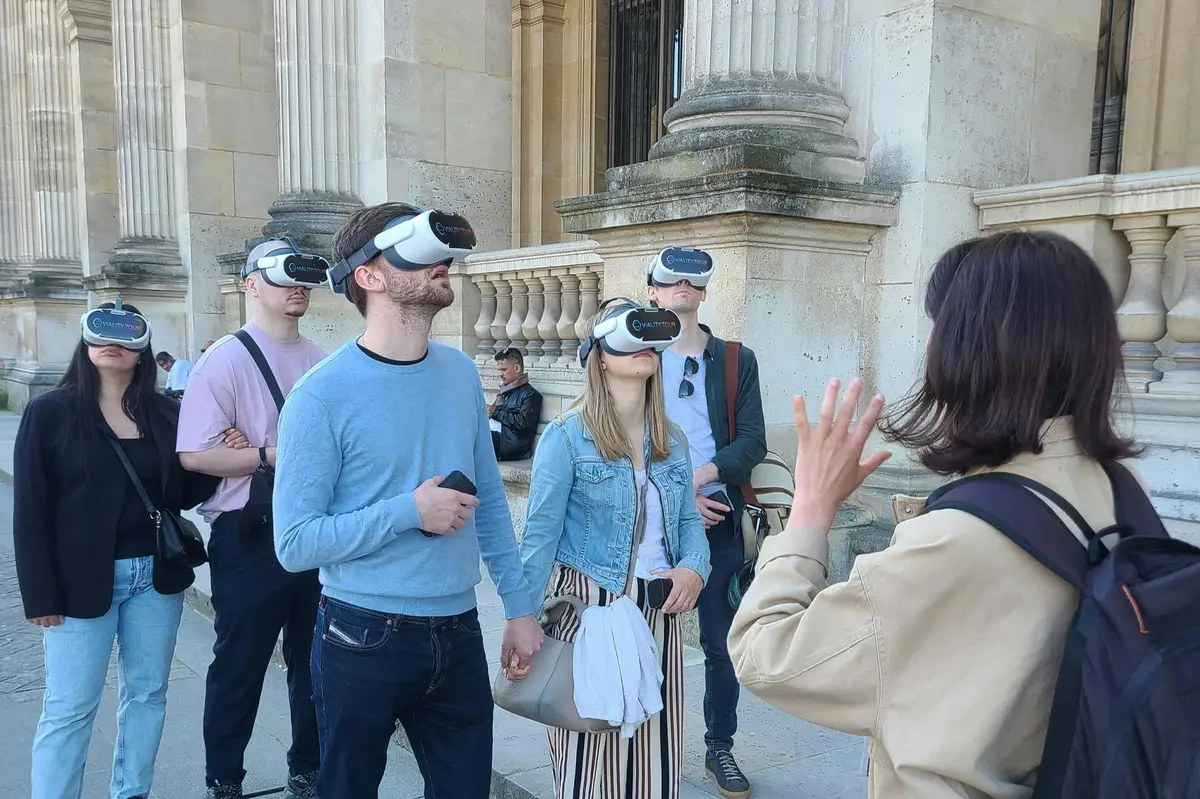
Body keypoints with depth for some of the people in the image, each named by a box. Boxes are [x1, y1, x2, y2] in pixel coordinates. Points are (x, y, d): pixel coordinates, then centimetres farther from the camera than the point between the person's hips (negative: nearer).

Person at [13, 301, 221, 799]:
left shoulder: (166, 414, 4)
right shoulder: (50, 412, -6)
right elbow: (31, 512, -7)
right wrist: (40, 595, -11)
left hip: (156, 576, 4)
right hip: (82, 581, -4)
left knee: (147, 693, 15)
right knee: (69, 708, 4)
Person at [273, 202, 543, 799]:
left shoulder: (461, 373, 2)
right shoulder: (323, 396, -15)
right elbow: (295, 544, -15)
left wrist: (519, 608, 8)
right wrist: (411, 511, -20)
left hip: (459, 634, 5)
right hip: (364, 639, -4)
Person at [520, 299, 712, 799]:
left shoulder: (673, 441, 9)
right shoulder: (566, 436, -8)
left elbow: (689, 522, 13)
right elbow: (541, 534, -9)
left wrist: (693, 568, -7)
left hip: (656, 610, 5)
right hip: (586, 605, -5)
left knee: (653, 749, 11)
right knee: (588, 753, 6)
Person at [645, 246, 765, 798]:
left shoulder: (737, 361, 8)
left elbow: (752, 442, 0)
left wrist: (701, 477, -16)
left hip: (719, 521, 1)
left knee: (722, 643, 8)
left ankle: (720, 748, 25)